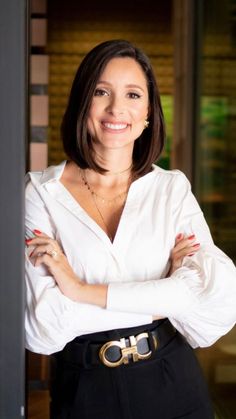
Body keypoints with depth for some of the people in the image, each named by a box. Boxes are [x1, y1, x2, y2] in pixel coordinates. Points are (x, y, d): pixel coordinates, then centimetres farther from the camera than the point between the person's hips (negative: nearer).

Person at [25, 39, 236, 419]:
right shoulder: (42, 193, -8)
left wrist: (85, 290, -20)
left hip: (172, 387, 2)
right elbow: (42, 327, -17)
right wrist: (166, 297, -16)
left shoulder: (173, 188, -3)